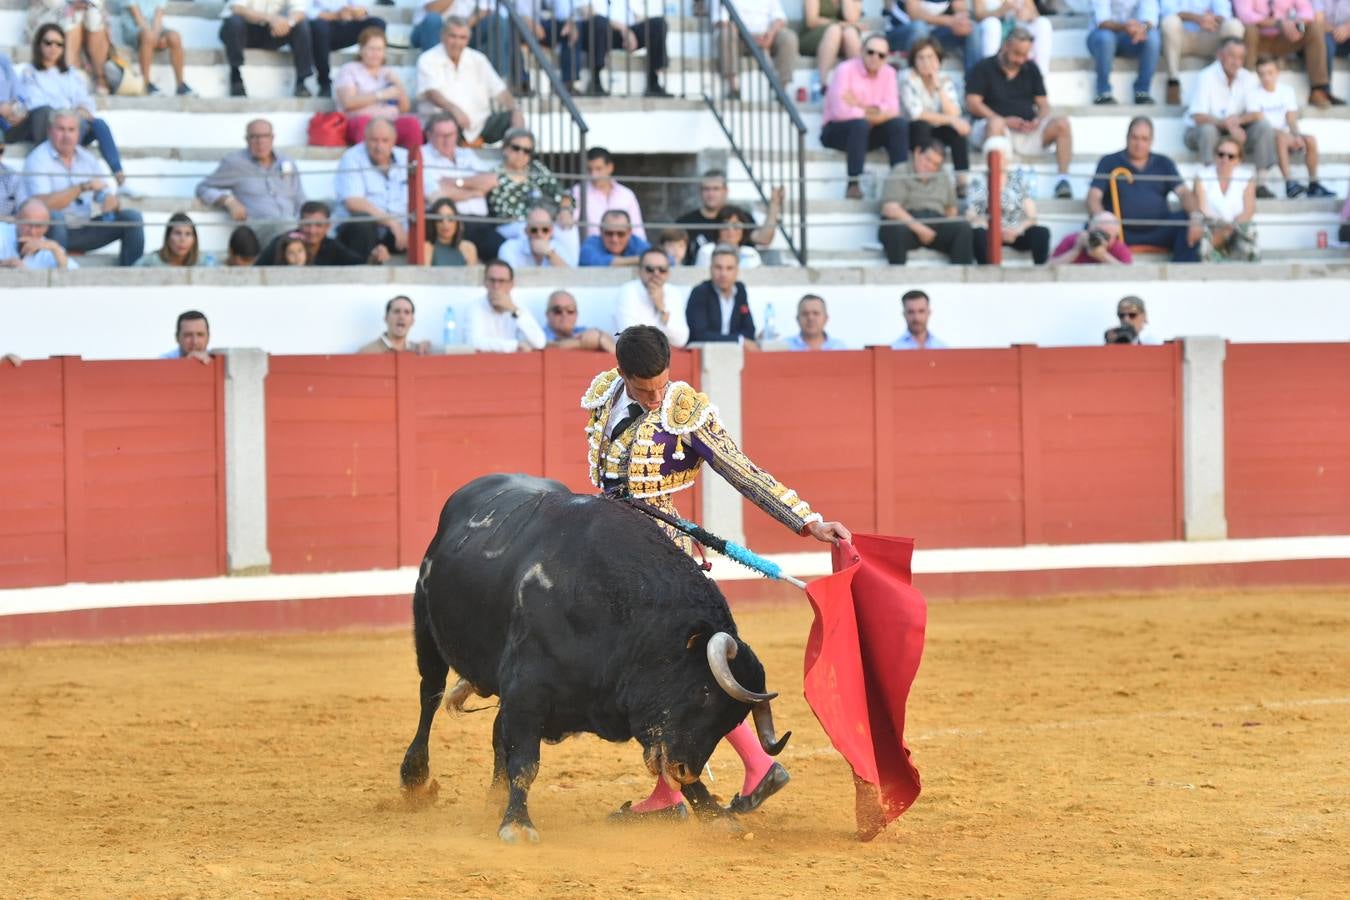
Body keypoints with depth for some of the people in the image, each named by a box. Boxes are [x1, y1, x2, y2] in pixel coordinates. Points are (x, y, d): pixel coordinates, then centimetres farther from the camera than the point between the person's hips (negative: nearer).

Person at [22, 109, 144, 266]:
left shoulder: (88, 159, 9)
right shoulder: (38, 159, -10)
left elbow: (108, 196, 8)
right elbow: (43, 204, -23)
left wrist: (112, 203, -19)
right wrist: (83, 187, -26)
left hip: (83, 232, 6)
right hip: (54, 230, -6)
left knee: (132, 217, -8)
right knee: (54, 217, -40)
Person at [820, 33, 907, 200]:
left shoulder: (888, 73, 2)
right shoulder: (846, 70, -14)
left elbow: (892, 109, -11)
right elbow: (841, 111, -26)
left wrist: (861, 107, -23)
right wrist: (874, 114, -17)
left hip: (869, 130, 5)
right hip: (837, 130, -5)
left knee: (898, 124, -21)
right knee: (860, 124, -37)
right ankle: (853, 184, -37)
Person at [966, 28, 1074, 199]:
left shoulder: (1031, 69, 18)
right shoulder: (984, 68, 4)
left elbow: (1043, 103, 17)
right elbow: (973, 103, -5)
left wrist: (1039, 119, -8)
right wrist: (1004, 120, -16)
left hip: (1028, 132, 4)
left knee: (1062, 124, -21)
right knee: (995, 124, -40)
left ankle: (1063, 178, -24)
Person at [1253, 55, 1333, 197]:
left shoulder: (1287, 91, 8)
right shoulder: (1256, 95, -5)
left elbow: (1291, 120, 1)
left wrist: (1296, 135, -21)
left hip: (1286, 134, 4)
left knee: (1310, 140, -20)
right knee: (1281, 138, -36)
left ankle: (1313, 183, -14)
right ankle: (1289, 183, -43)